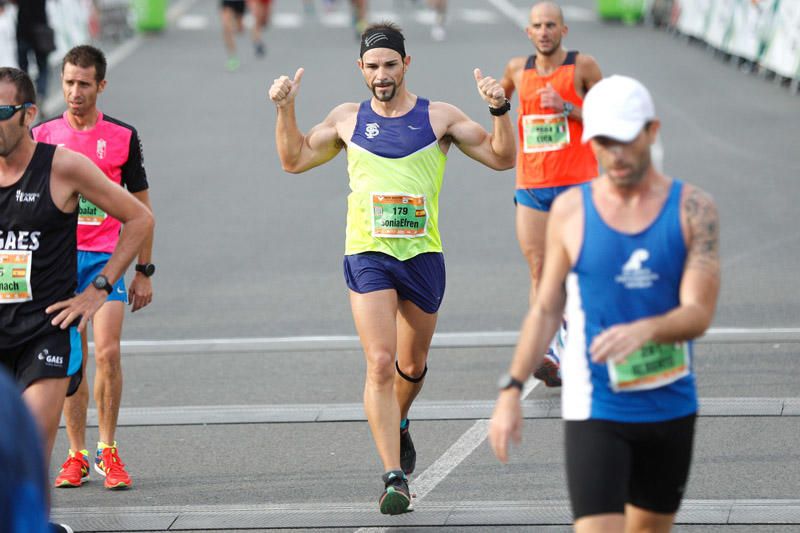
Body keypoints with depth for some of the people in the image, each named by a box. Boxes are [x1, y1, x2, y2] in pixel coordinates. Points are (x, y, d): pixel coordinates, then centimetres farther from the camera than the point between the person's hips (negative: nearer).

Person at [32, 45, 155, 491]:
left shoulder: (122, 137, 2)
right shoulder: (43, 136, 4)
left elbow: (141, 207, 7)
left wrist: (145, 272, 5)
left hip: (106, 257, -1)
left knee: (108, 354, -12)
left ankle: (108, 450, 3)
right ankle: (77, 455, 10)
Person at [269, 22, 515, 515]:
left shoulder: (439, 117, 3)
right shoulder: (348, 119, 7)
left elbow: (502, 158, 2)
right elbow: (294, 160, 18)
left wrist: (500, 110, -12)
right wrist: (285, 110, 5)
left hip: (423, 255, 1)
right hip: (368, 255, -1)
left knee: (412, 364, 16)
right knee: (380, 364, -15)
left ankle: (398, 425, 49)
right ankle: (395, 476, -17)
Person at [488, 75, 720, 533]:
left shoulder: (693, 209, -4)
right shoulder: (571, 211, -2)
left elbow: (698, 314, -12)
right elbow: (546, 310, 5)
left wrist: (645, 329, -34)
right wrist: (512, 390, -4)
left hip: (671, 408, 2)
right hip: (595, 410, -2)